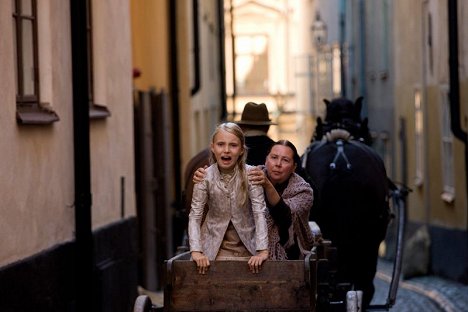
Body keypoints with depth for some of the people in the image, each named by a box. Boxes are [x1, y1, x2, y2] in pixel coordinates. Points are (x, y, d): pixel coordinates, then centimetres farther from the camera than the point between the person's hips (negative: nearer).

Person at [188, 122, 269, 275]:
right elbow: (195, 215, -12)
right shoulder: (205, 177, -11)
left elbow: (259, 213, -17)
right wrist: (196, 251, -24)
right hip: (215, 245, 0)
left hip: (247, 246, 0)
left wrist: (263, 250, -27)